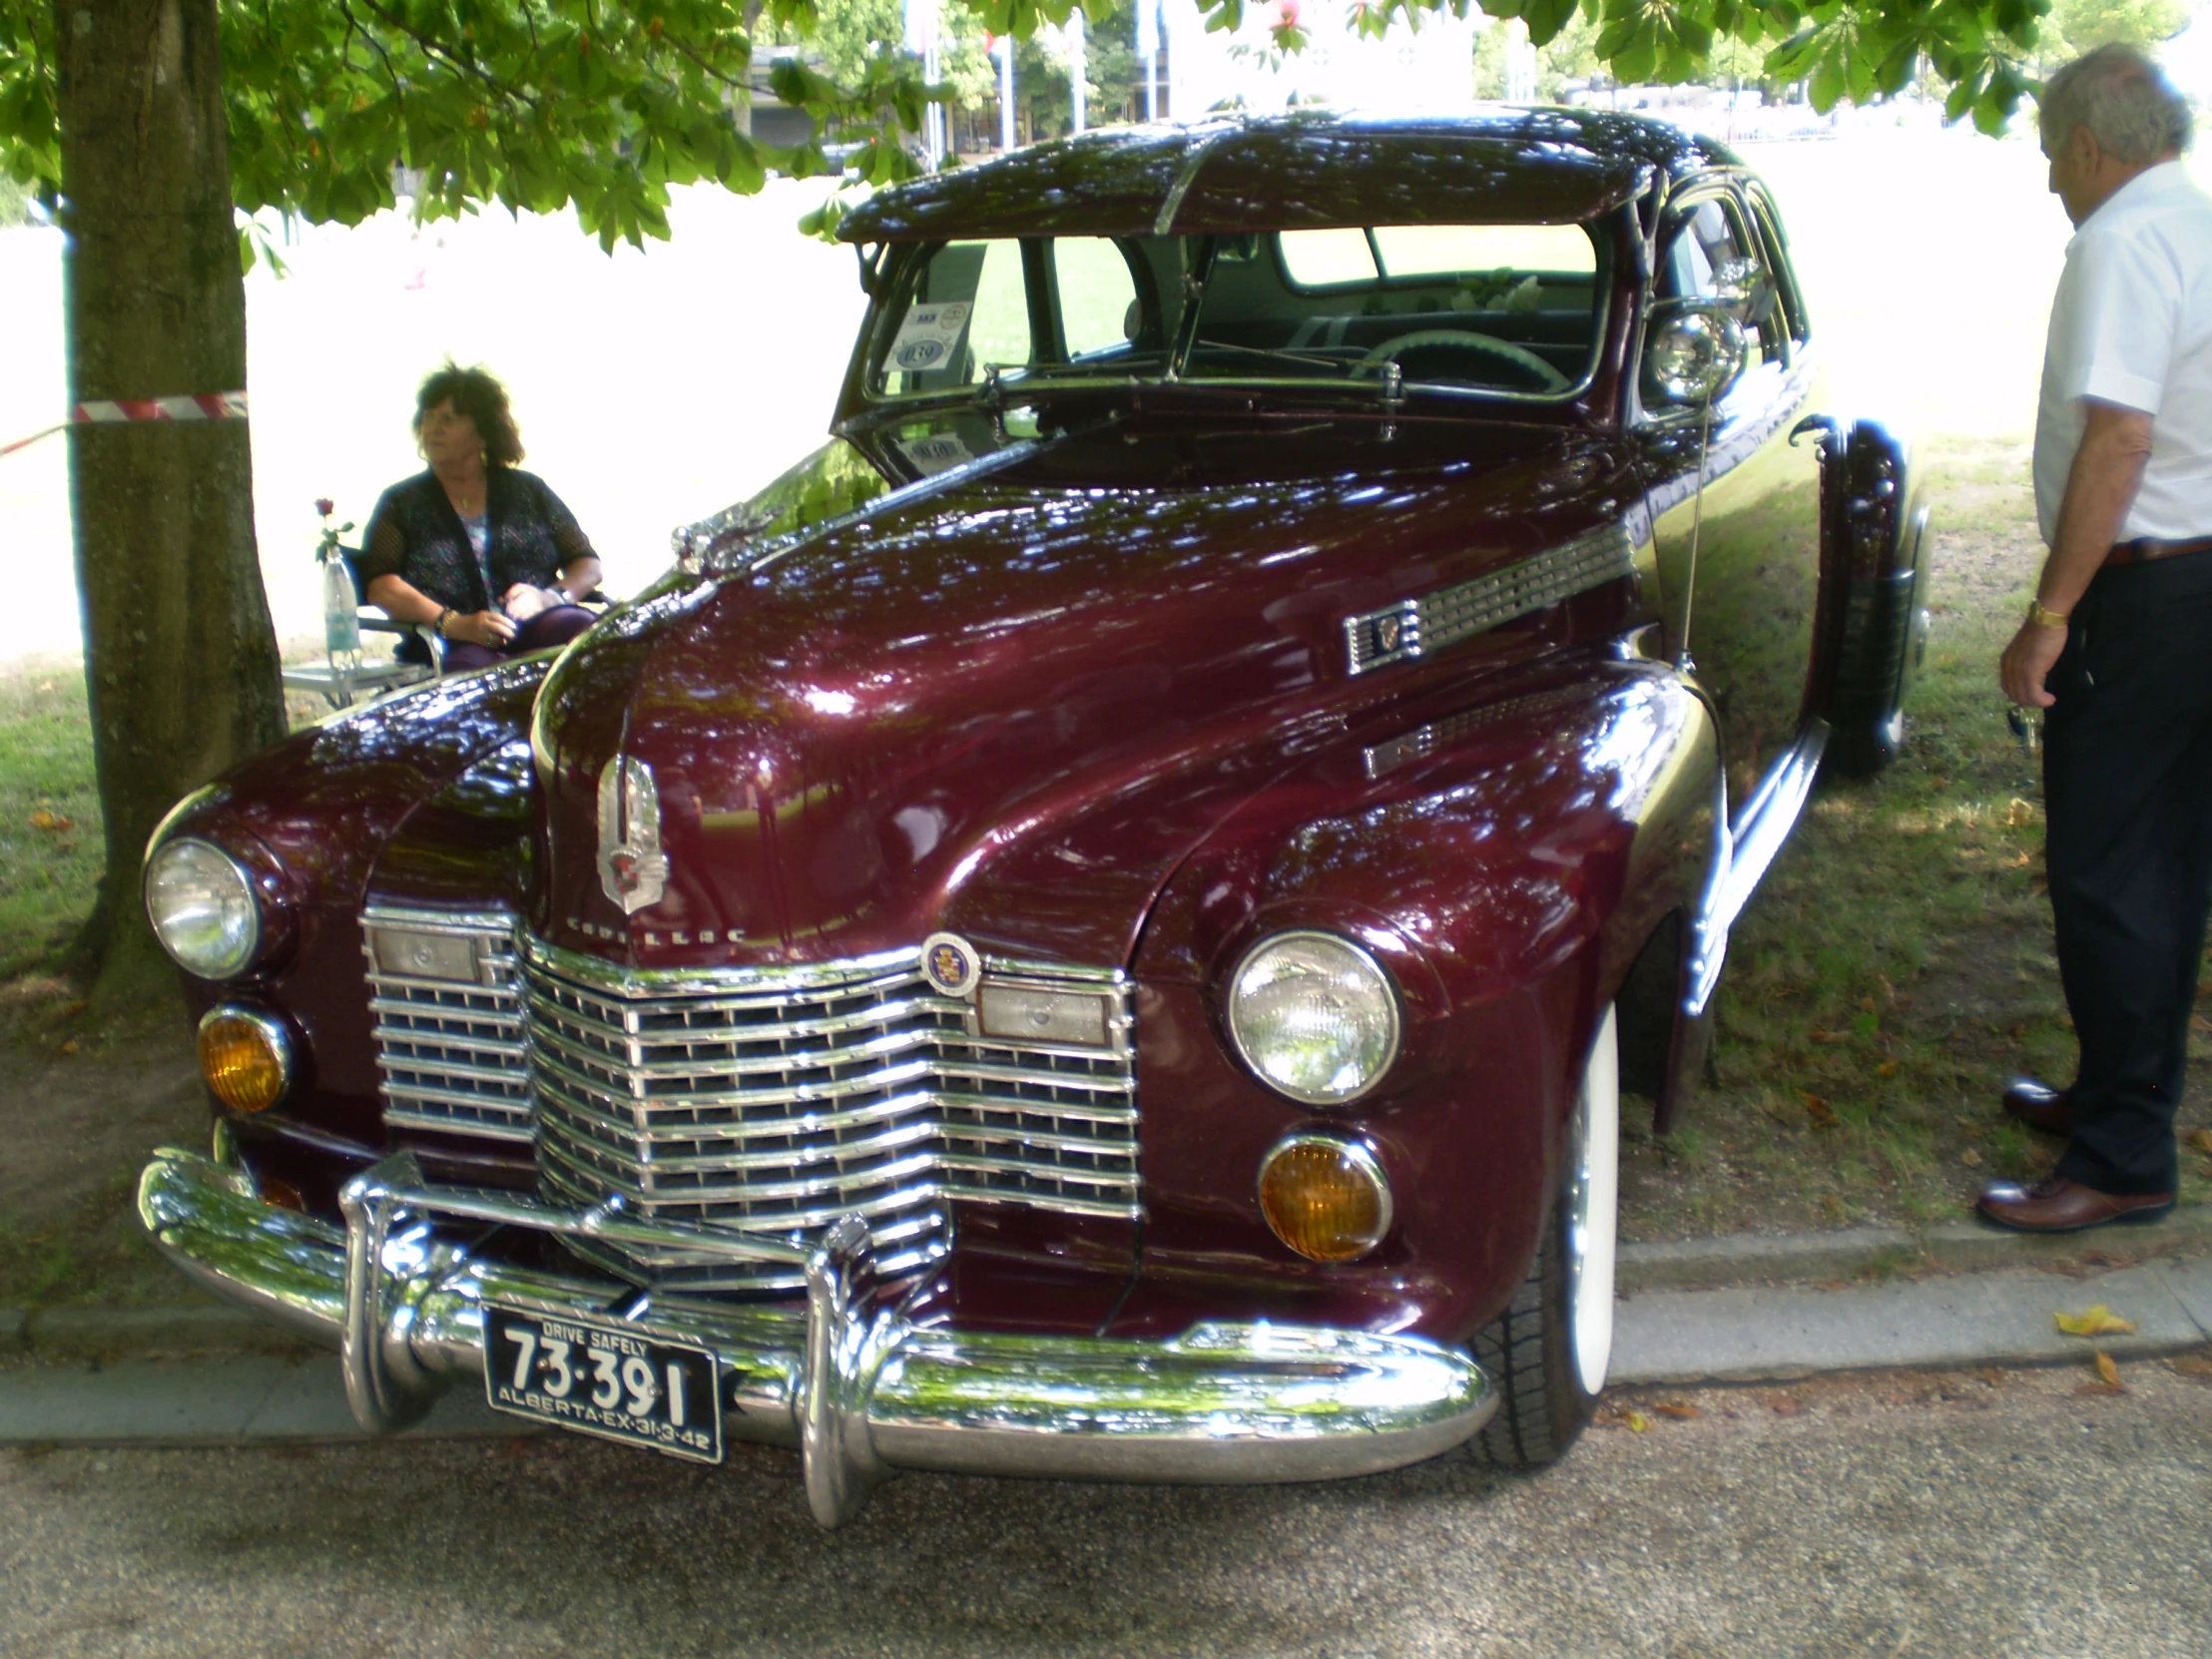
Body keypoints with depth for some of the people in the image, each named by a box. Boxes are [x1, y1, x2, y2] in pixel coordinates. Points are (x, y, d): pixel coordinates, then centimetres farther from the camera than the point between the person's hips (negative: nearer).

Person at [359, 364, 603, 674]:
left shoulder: (529, 490, 22)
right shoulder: (401, 502, 18)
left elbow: (588, 565, 18)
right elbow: (379, 585, 3)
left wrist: (552, 596, -6)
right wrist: (454, 624, -14)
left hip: (539, 624, 2)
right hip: (453, 646, -2)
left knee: (582, 628, -34)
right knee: (473, 663, -40)